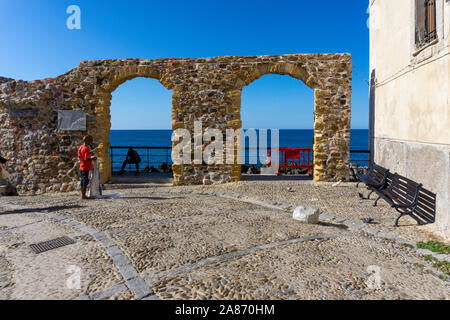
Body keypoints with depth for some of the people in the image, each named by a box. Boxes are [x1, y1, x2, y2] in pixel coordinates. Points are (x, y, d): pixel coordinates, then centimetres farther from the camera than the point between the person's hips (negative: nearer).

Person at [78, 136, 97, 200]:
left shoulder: (80, 148, 11)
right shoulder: (86, 148, -17)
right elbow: (86, 159, -24)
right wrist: (93, 158, -9)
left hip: (81, 167, 9)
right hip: (86, 168, -9)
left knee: (83, 181, 14)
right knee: (85, 182, -3)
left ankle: (83, 195, 21)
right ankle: (84, 195, 2)